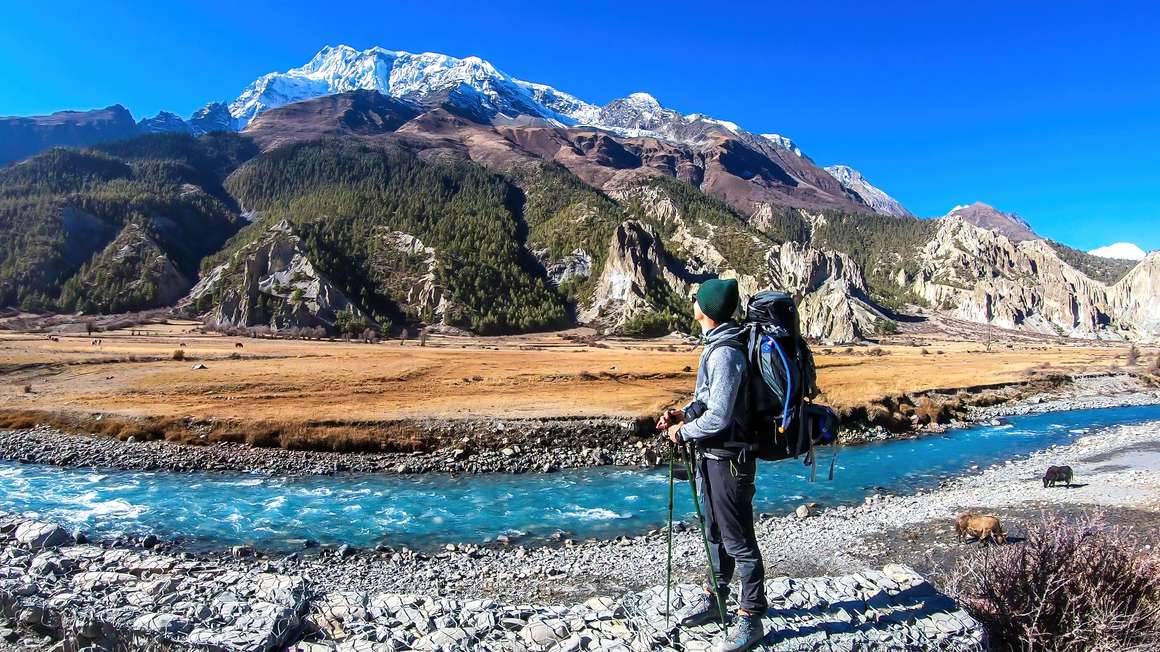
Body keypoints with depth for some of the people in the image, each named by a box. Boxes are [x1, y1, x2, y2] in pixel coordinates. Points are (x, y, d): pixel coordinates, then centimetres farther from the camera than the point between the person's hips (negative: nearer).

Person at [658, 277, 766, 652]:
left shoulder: (725, 353, -23)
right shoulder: (716, 345, 8)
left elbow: (718, 417, -25)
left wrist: (682, 432, -11)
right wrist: (683, 414, 4)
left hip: (728, 459, -10)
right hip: (712, 455, 10)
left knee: (738, 540, 3)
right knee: (716, 532, 21)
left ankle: (751, 619, 17)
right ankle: (715, 598, 37)